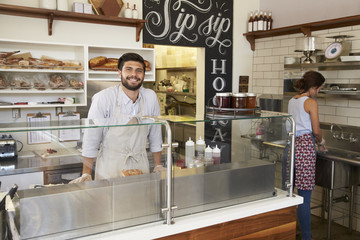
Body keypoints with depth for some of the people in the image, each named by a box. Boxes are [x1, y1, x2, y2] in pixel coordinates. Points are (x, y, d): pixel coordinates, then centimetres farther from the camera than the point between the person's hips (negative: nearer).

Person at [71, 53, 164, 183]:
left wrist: (158, 166, 7)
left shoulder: (151, 97, -5)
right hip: (110, 168, -3)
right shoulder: (103, 98, -16)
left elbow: (155, 135, 4)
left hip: (140, 166, 3)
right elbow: (91, 139, -11)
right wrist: (86, 174, -11)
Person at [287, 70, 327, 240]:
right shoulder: (311, 102, -10)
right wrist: (320, 142, 12)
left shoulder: (292, 101, 13)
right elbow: (316, 131, -9)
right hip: (305, 147, -8)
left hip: (291, 144, 8)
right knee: (305, 196, -3)